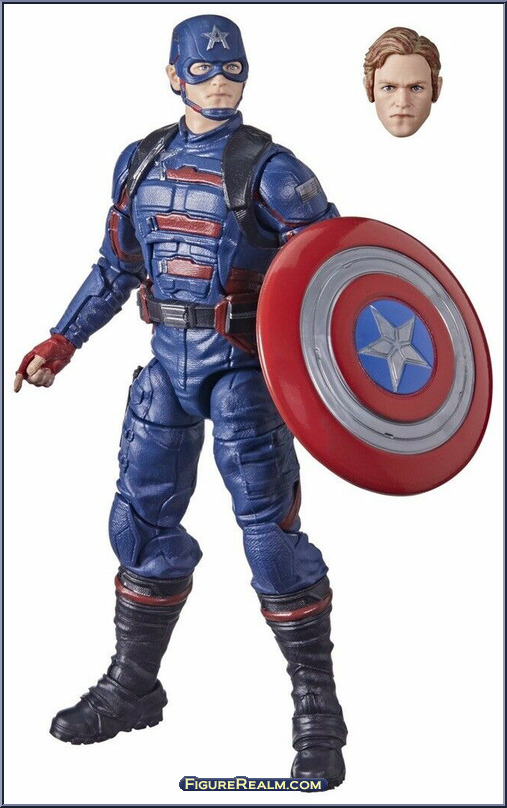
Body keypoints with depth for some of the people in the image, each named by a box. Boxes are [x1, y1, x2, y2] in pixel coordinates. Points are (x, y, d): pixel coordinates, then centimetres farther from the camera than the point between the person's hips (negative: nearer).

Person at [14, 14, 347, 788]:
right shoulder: (141, 162, 10)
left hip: (242, 365, -5)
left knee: (269, 526, -6)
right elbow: (115, 267, 20)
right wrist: (62, 341, 19)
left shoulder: (267, 168, -7)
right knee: (142, 519, 11)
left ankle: (319, 715, 5)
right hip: (168, 358, 6)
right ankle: (131, 687, 29)